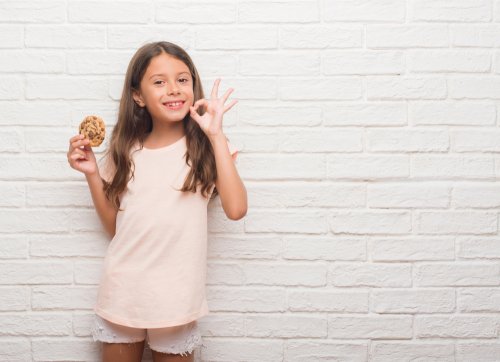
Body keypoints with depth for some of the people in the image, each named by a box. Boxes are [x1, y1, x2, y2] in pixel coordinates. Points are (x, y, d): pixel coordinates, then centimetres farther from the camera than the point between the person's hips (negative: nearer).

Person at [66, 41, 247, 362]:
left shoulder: (204, 147, -6)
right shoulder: (125, 152, 3)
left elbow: (236, 209, -22)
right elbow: (114, 226, 7)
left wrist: (216, 135, -22)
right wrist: (92, 173, -4)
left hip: (176, 296, -3)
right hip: (122, 291, 3)